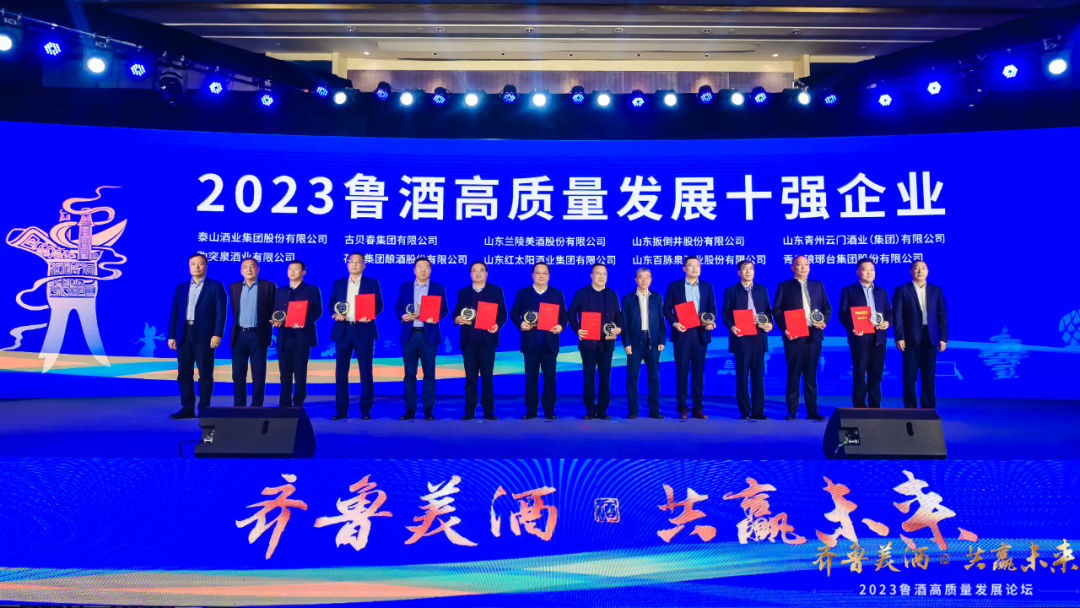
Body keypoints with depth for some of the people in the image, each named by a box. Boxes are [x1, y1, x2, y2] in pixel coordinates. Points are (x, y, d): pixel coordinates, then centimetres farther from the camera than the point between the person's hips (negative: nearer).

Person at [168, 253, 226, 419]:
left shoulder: (215, 287, 3)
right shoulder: (180, 288, 15)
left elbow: (221, 312, -4)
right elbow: (173, 313, 13)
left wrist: (217, 334, -13)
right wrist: (171, 336, 5)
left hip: (204, 336, -4)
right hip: (184, 335, 4)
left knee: (205, 373, -1)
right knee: (184, 373, 6)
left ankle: (204, 408, 6)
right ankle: (187, 408, 14)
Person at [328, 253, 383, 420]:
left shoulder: (372, 283, 7)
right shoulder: (338, 283, 14)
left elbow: (378, 305, 2)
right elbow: (331, 304, 12)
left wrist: (369, 316, -17)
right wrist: (336, 314, -9)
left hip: (364, 330, -2)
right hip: (343, 330, 2)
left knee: (366, 372, 0)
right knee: (341, 371, 2)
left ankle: (365, 410, 8)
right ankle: (341, 410, 10)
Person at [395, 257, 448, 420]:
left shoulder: (439, 288, 7)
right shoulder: (404, 287, 11)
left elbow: (444, 310, 4)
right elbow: (397, 308, 10)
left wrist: (436, 317, -15)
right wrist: (403, 316, -11)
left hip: (429, 335, -1)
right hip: (409, 335, 1)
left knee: (429, 374, 0)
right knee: (409, 373, 4)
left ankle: (428, 410, 7)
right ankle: (410, 410, 10)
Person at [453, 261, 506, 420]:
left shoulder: (496, 290, 9)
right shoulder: (463, 292, 14)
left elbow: (502, 313, 4)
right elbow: (456, 313, 11)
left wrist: (497, 325, -14)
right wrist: (457, 319, -12)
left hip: (487, 339, -2)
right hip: (468, 340, 2)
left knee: (487, 376, -1)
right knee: (470, 377, 4)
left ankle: (488, 411, 5)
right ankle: (469, 411, 9)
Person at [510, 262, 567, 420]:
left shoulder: (557, 294, 10)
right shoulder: (522, 293, 8)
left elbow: (563, 315, 9)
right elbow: (513, 312, 7)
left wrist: (561, 326, -11)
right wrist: (520, 323, -12)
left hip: (550, 342, 0)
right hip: (530, 343, 0)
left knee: (550, 377, 2)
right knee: (531, 377, 4)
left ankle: (549, 411, 9)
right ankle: (531, 411, 11)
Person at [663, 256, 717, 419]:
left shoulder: (707, 286, 13)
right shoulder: (674, 286, 6)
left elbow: (712, 308, 11)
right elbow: (667, 308, 3)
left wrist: (711, 321, -8)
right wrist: (674, 323, -12)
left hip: (701, 333, 2)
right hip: (682, 333, -2)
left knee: (698, 371, 4)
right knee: (682, 371, 0)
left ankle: (698, 408, 9)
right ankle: (682, 408, 7)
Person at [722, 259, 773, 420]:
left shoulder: (762, 289, 16)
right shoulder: (731, 291, 7)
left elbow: (767, 310, 15)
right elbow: (725, 313, 2)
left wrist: (769, 323, -4)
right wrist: (731, 327, -15)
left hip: (759, 336, 3)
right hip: (741, 336, -3)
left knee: (758, 375, 3)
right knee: (742, 375, 0)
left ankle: (758, 410, 8)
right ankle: (744, 411, 6)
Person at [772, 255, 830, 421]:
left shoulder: (818, 285, 16)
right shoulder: (784, 286, 6)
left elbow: (827, 308, 16)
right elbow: (776, 310, 1)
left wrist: (823, 321, -4)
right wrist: (784, 328, -12)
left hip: (814, 336, 3)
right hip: (794, 336, -3)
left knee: (811, 375, 6)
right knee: (793, 374, 0)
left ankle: (812, 411, 11)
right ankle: (792, 411, 7)